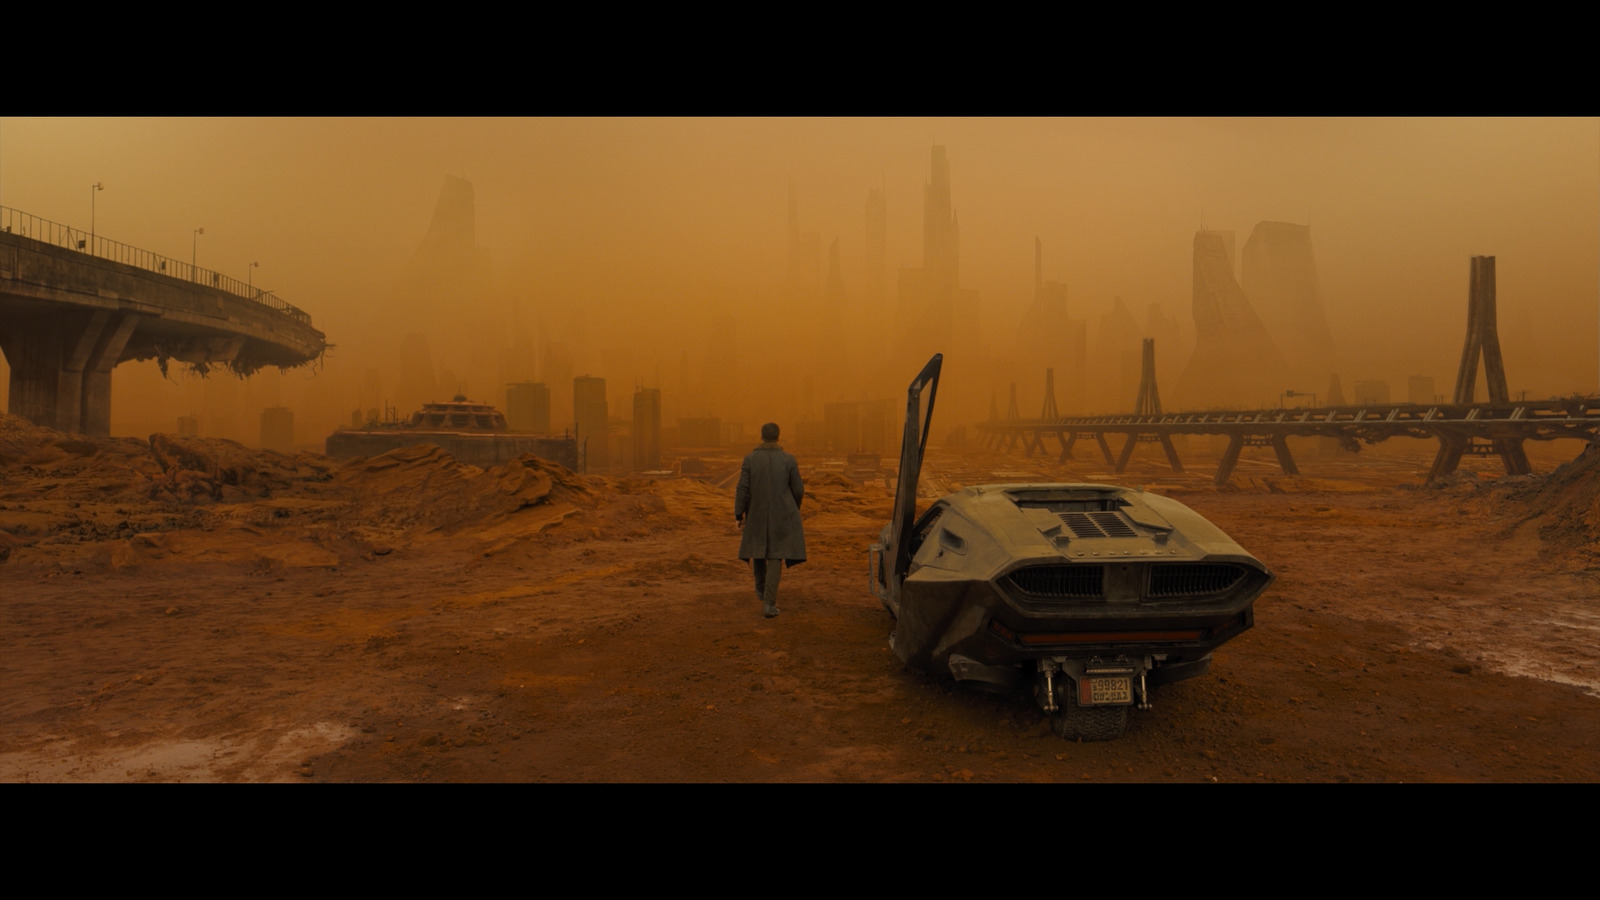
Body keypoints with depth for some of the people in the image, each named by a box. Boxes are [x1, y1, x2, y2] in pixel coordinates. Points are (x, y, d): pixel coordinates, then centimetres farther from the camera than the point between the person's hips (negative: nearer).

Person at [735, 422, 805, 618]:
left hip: (757, 513, 1)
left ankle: (761, 587, 45)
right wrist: (795, 508, 18)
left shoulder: (750, 458, -7)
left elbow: (743, 489, -9)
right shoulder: (788, 460, -7)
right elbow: (798, 489, -2)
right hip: (782, 515, -1)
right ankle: (769, 603, -8)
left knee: (757, 548, 25)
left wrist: (738, 514, 0)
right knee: (775, 556, 0)